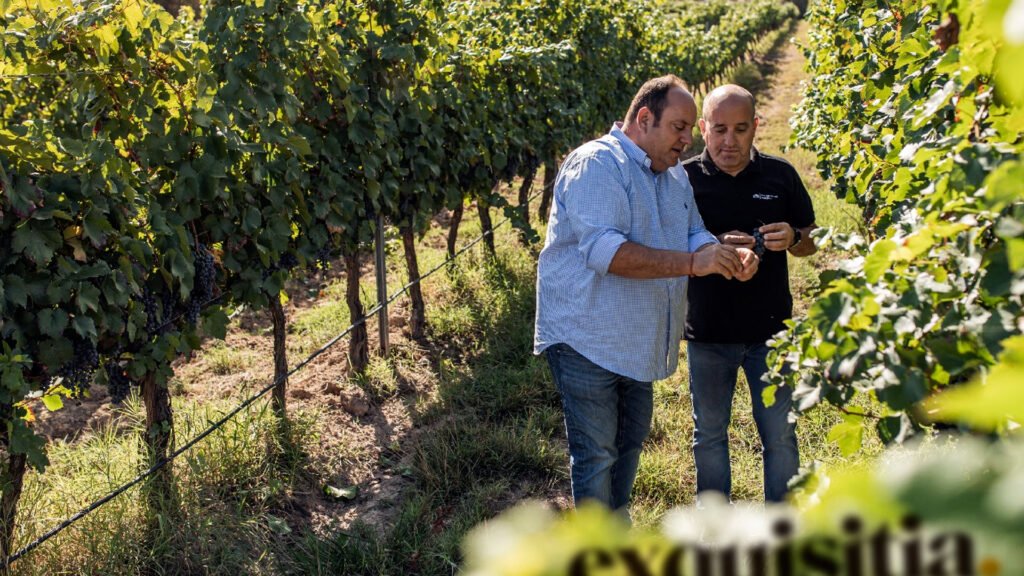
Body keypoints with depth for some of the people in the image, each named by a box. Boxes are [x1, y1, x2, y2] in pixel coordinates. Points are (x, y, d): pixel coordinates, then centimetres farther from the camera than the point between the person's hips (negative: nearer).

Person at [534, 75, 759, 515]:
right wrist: (692, 263, -33)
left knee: (631, 440, 22)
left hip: (639, 341, 9)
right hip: (587, 340, -9)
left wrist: (727, 257, -14)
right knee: (596, 454, -1)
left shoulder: (674, 178, 12)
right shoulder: (596, 164, -19)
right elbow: (603, 250, -30)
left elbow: (694, 235, 11)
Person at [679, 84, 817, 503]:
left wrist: (792, 239, -16)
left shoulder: (780, 175, 1)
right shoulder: (684, 179, -4)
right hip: (707, 331, 0)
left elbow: (811, 242, 8)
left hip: (770, 329, 1)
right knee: (709, 434, 12)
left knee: (779, 435, 6)